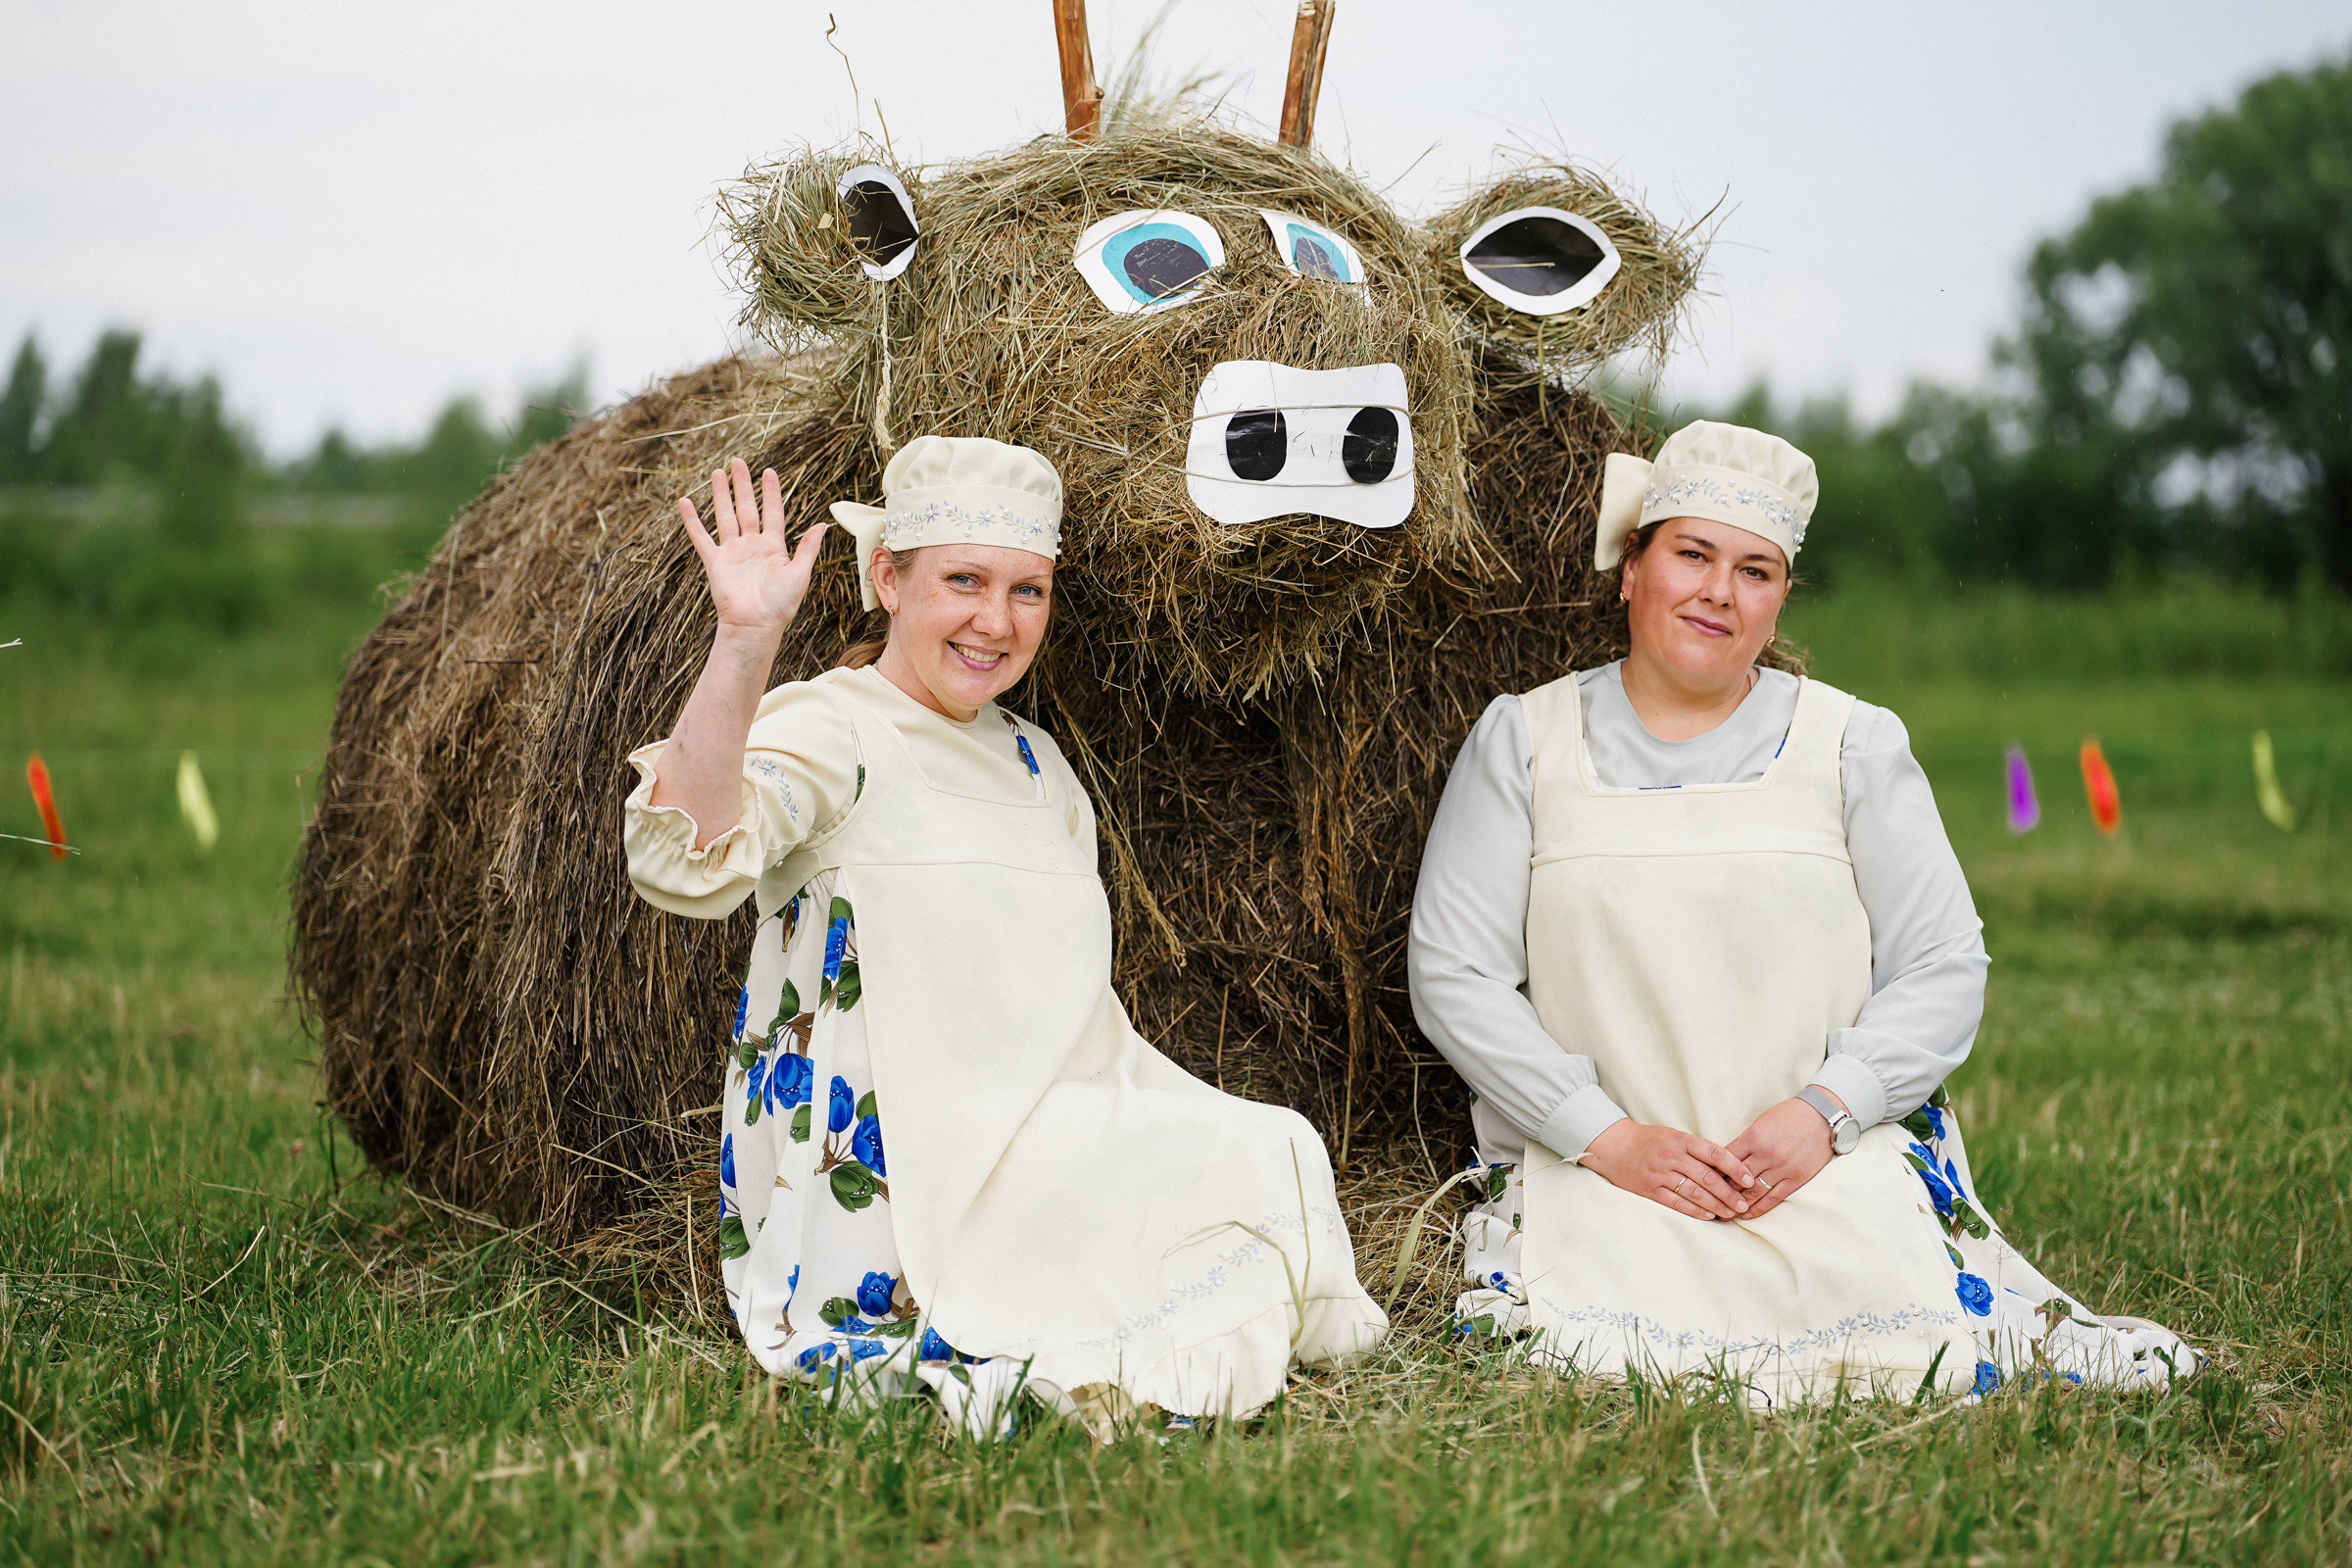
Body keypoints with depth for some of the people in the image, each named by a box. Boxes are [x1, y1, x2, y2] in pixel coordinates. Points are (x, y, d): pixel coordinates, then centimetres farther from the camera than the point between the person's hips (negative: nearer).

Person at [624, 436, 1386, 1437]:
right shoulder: (827, 729, -6)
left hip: (1049, 1158, 8)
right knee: (1260, 1165, -17)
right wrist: (744, 641, -36)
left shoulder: (1035, 764, 17)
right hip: (881, 1195, -8)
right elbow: (685, 864, -28)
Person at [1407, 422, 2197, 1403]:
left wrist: (1824, 1112, -12)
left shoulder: (1853, 744, 10)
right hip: (1596, 1165, 0)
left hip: (1835, 1157, 1)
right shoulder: (1524, 742, 8)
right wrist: (1606, 1135, -11)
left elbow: (1944, 970, 5)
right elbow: (1454, 974, 0)